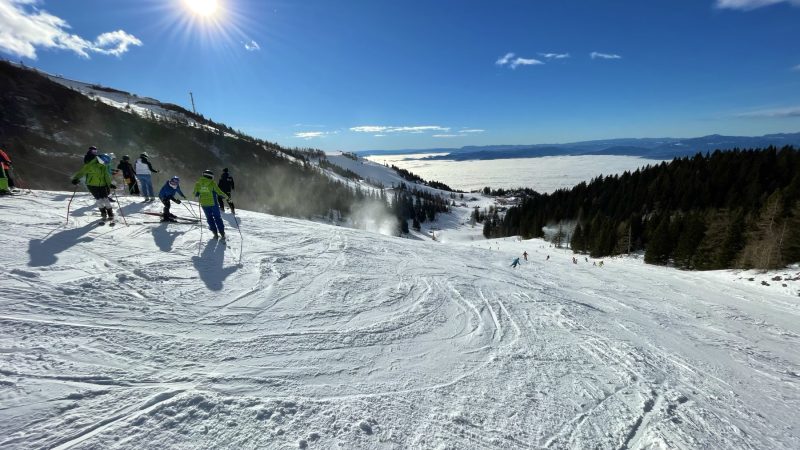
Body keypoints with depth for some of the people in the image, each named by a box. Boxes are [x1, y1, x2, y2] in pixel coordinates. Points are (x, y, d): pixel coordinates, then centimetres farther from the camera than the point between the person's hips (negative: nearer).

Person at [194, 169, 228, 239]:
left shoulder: (198, 183, 1)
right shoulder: (212, 183, -10)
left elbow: (195, 194, 4)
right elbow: (219, 192, -10)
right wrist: (225, 196, 6)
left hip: (204, 204, 3)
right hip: (213, 203, -2)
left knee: (209, 218, 14)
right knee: (217, 217, 8)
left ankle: (215, 233, 9)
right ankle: (222, 233, 8)